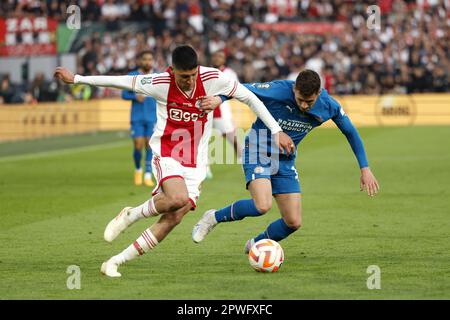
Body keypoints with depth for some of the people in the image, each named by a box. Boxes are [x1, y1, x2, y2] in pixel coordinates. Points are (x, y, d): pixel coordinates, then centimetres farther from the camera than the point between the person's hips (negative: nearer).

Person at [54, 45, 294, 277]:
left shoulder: (212, 79, -11)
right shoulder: (159, 83, -13)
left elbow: (249, 98, 0)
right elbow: (119, 81, -1)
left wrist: (276, 131, -1)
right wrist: (77, 79, 4)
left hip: (195, 163, 3)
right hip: (166, 154, -3)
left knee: (174, 218, -10)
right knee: (179, 199, -32)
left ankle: (115, 261, -3)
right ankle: (130, 215, -3)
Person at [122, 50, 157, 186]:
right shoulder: (132, 76, 1)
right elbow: (124, 94, 2)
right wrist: (135, 96, -15)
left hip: (153, 118, 1)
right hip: (137, 118, -1)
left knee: (150, 146, -5)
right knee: (138, 146, -5)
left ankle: (148, 176, 1)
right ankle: (138, 169, 21)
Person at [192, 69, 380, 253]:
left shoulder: (329, 106, -11)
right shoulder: (279, 90, -25)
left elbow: (350, 132, 4)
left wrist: (365, 169, 3)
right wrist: (218, 98, -43)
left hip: (285, 161, 5)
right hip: (258, 153, -5)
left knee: (293, 222, -1)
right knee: (262, 206, -30)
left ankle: (256, 245, 28)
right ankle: (214, 217, -4)